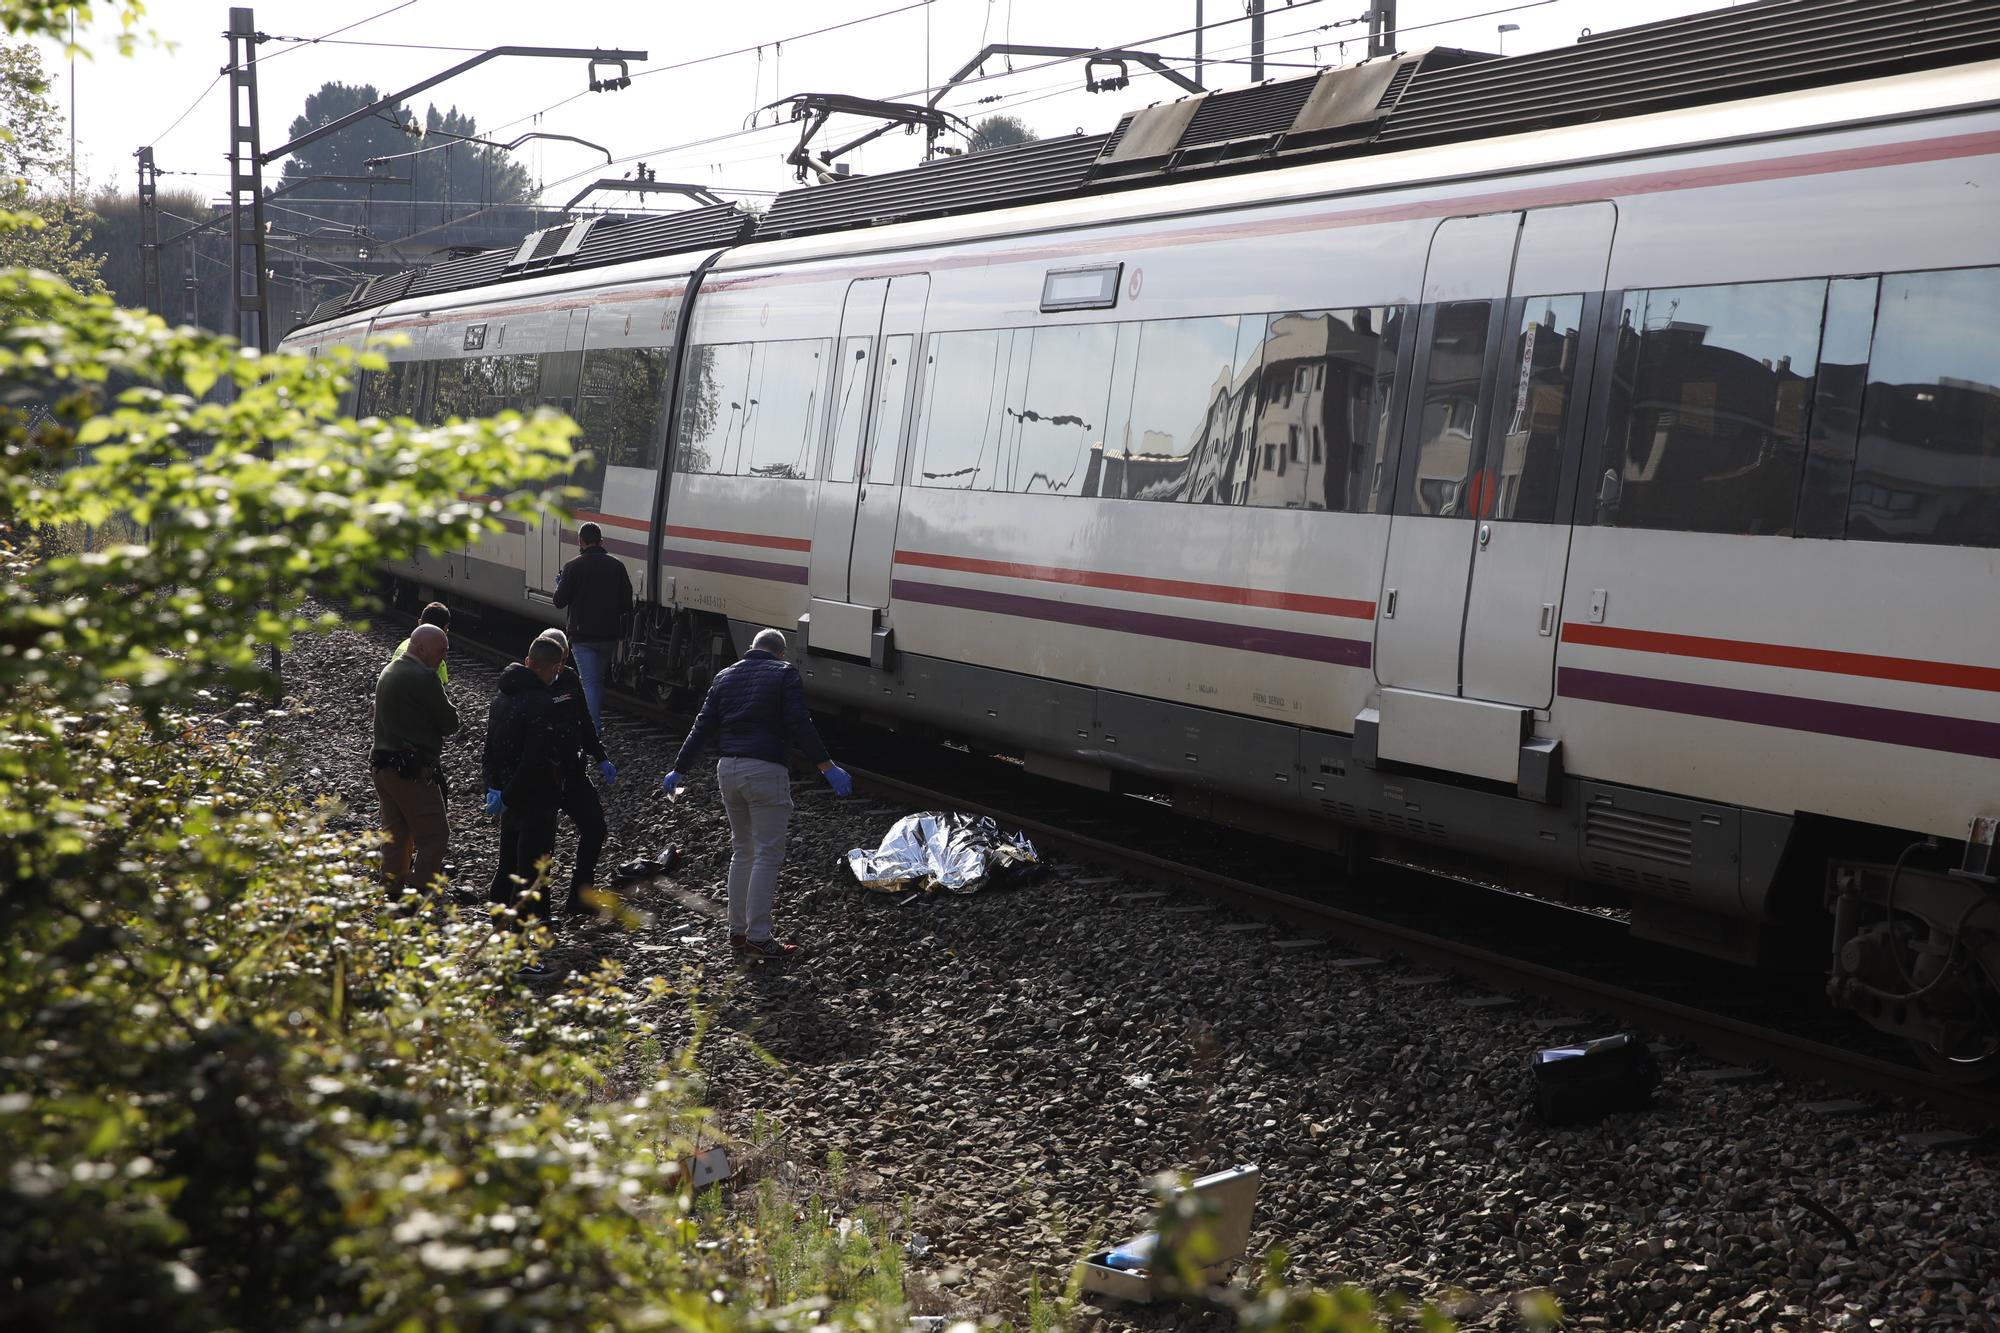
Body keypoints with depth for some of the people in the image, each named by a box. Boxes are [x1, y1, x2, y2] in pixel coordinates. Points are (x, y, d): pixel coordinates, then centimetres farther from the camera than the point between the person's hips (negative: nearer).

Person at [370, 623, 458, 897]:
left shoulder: (388, 671, 14)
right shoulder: (423, 678, -15)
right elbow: (450, 722, -10)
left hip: (383, 767, 9)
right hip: (413, 771, -9)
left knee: (395, 834, 15)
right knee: (434, 836, -3)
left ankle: (392, 895, 19)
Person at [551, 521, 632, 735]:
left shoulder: (574, 567, -9)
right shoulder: (617, 565, 1)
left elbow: (560, 602, -5)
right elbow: (627, 603, 2)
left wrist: (559, 584, 16)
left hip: (582, 635, -3)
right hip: (609, 635, 4)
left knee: (590, 682, -4)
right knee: (599, 680, 19)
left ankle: (594, 728, -12)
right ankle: (596, 719, 27)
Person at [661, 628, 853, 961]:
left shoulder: (726, 676, 16)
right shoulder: (785, 674, -1)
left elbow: (702, 728, 15)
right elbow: (800, 725, -11)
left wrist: (679, 770, 21)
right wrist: (827, 767, -11)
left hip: (728, 770, 6)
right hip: (765, 771, -6)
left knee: (742, 851, 18)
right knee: (768, 855, -3)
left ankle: (737, 932, 21)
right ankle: (758, 938, -4)